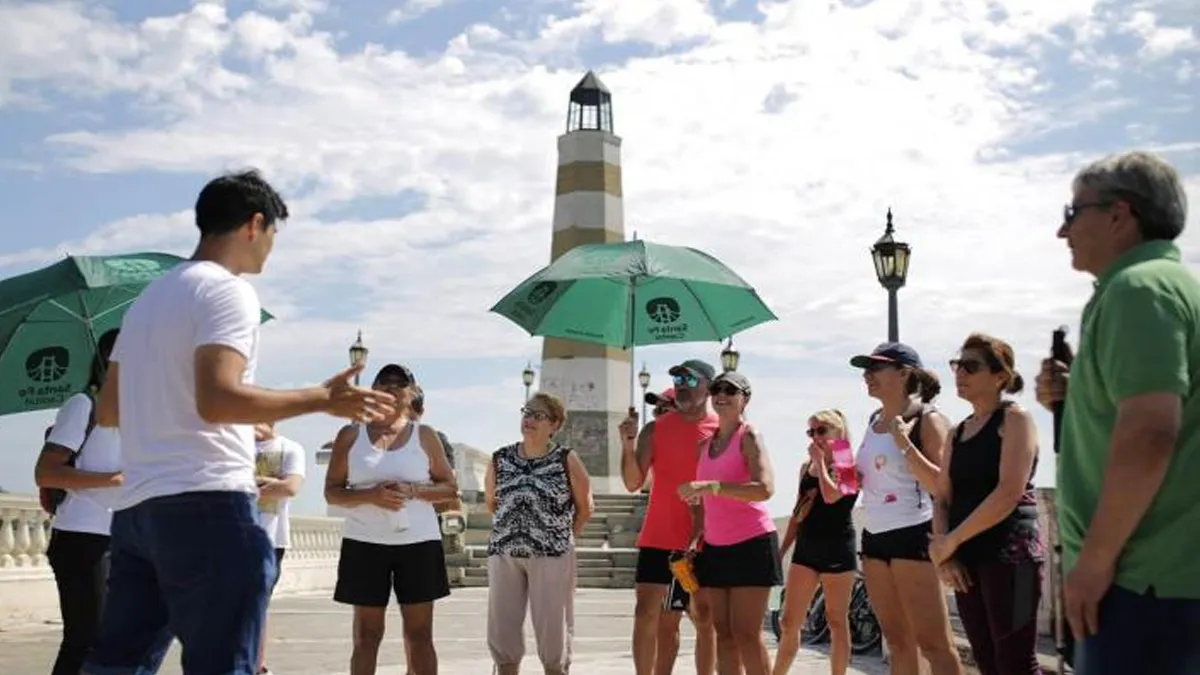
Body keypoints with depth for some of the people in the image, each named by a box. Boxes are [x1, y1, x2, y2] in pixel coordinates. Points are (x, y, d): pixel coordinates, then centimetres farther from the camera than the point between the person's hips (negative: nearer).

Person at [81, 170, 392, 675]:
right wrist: (322, 399, -14)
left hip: (135, 505, 9)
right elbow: (217, 399, -21)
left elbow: (106, 411, 23)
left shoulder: (148, 298, 21)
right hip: (206, 502, -9)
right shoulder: (227, 291, -7)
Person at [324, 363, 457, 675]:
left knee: (419, 634, 1)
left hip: (418, 542, 0)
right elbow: (331, 492, 3)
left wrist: (412, 491, -12)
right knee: (366, 635, 2)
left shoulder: (425, 436, 6)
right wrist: (370, 496, -16)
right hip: (365, 543, 0)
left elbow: (450, 487, 7)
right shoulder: (351, 435, 5)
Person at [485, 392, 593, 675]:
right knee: (501, 628, 6)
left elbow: (585, 507, 6)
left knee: (552, 627, 2)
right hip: (504, 553, 3)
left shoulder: (566, 460, -4)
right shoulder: (500, 459, 5)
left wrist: (563, 538, 8)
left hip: (551, 555, -3)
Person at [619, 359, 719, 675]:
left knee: (704, 618, 6)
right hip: (658, 538, 1)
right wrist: (628, 442, -16)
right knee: (646, 614, -3)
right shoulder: (655, 429, 3)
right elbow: (633, 483, -3)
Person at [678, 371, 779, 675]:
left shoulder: (749, 437, -7)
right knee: (723, 633, 6)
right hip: (715, 547, 7)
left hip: (751, 543, -7)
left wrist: (711, 486, -31)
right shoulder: (706, 444, 14)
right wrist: (695, 538, 7)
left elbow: (765, 488, -24)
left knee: (746, 633, -7)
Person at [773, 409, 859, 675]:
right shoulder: (806, 468, 14)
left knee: (836, 621, 1)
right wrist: (781, 550, 15)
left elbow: (831, 496, -22)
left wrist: (821, 461, -11)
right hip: (805, 548, 6)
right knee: (789, 622, 4)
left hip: (837, 549, -5)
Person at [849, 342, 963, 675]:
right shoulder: (874, 421, 14)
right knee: (898, 642, 13)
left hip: (912, 535, -8)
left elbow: (941, 486, -16)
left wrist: (904, 443, -24)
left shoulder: (927, 419, -8)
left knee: (934, 643, -9)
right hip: (874, 537, 8)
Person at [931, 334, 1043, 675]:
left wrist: (952, 540, -13)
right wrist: (945, 553, -4)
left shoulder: (1015, 419, -4)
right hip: (967, 559, 7)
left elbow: (1009, 493, -16)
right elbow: (943, 498, 13)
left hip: (1009, 555, -7)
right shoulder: (957, 433, 17)